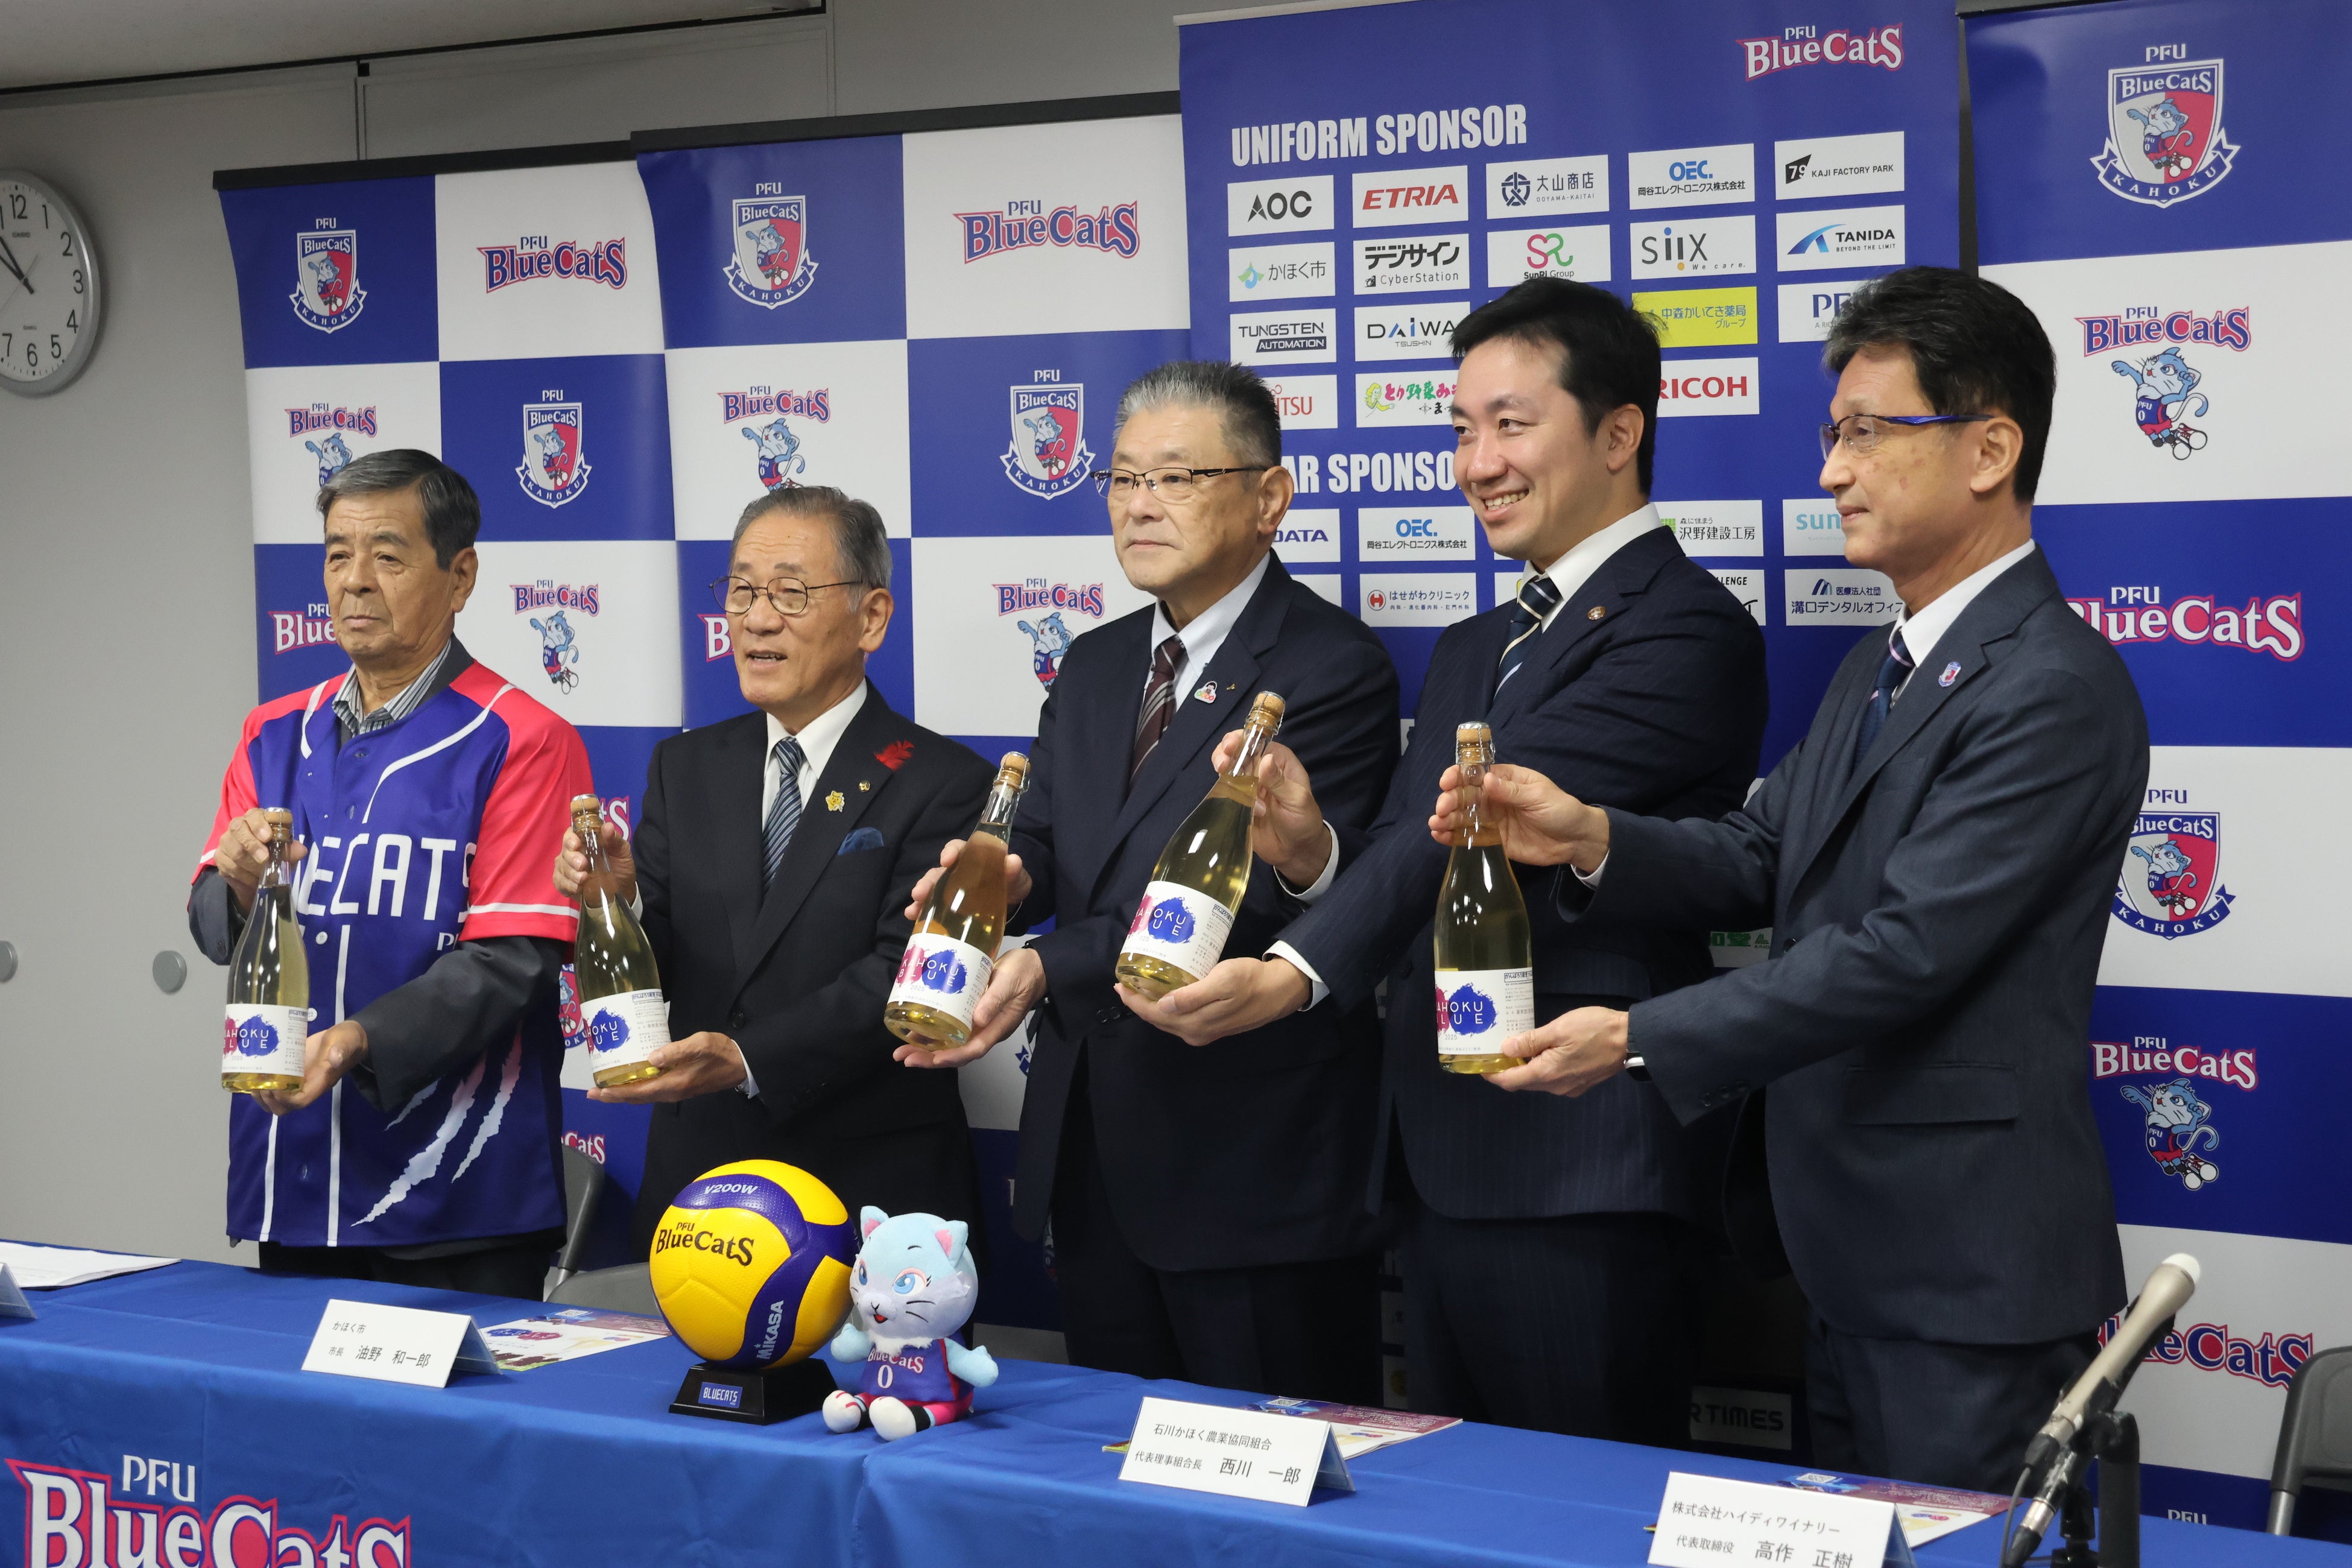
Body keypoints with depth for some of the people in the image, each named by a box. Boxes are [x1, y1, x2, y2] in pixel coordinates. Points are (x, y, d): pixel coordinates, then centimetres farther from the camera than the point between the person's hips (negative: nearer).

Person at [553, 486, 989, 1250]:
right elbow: (650, 973, 5)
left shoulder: (944, 785, -7)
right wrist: (620, 899, -17)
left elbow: (906, 975, -17)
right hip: (694, 1177, 4)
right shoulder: (685, 769, 10)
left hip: (873, 1192, -4)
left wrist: (748, 1059, -29)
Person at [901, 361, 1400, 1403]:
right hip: (1092, 1154, 7)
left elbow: (1257, 898, -20)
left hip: (1253, 1165, -7)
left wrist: (1054, 968, -30)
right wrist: (1009, 875, -16)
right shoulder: (1094, 668, 16)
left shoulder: (1332, 669, -10)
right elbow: (1045, 839, 10)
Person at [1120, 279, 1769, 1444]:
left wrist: (1302, 970, -29)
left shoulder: (1685, 630, -8)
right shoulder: (1474, 650, 22)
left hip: (1581, 1187, -9)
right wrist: (1317, 854, -10)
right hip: (1445, 1173, 9)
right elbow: (1428, 863, 13)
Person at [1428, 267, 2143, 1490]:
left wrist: (1641, 1041, -20)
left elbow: (1906, 947, -23)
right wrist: (1591, 838, -8)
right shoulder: (1879, 667, 16)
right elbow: (1759, 860, 12)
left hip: (1967, 1280, -10)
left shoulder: (2055, 690, -18)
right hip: (1848, 1251, 10)